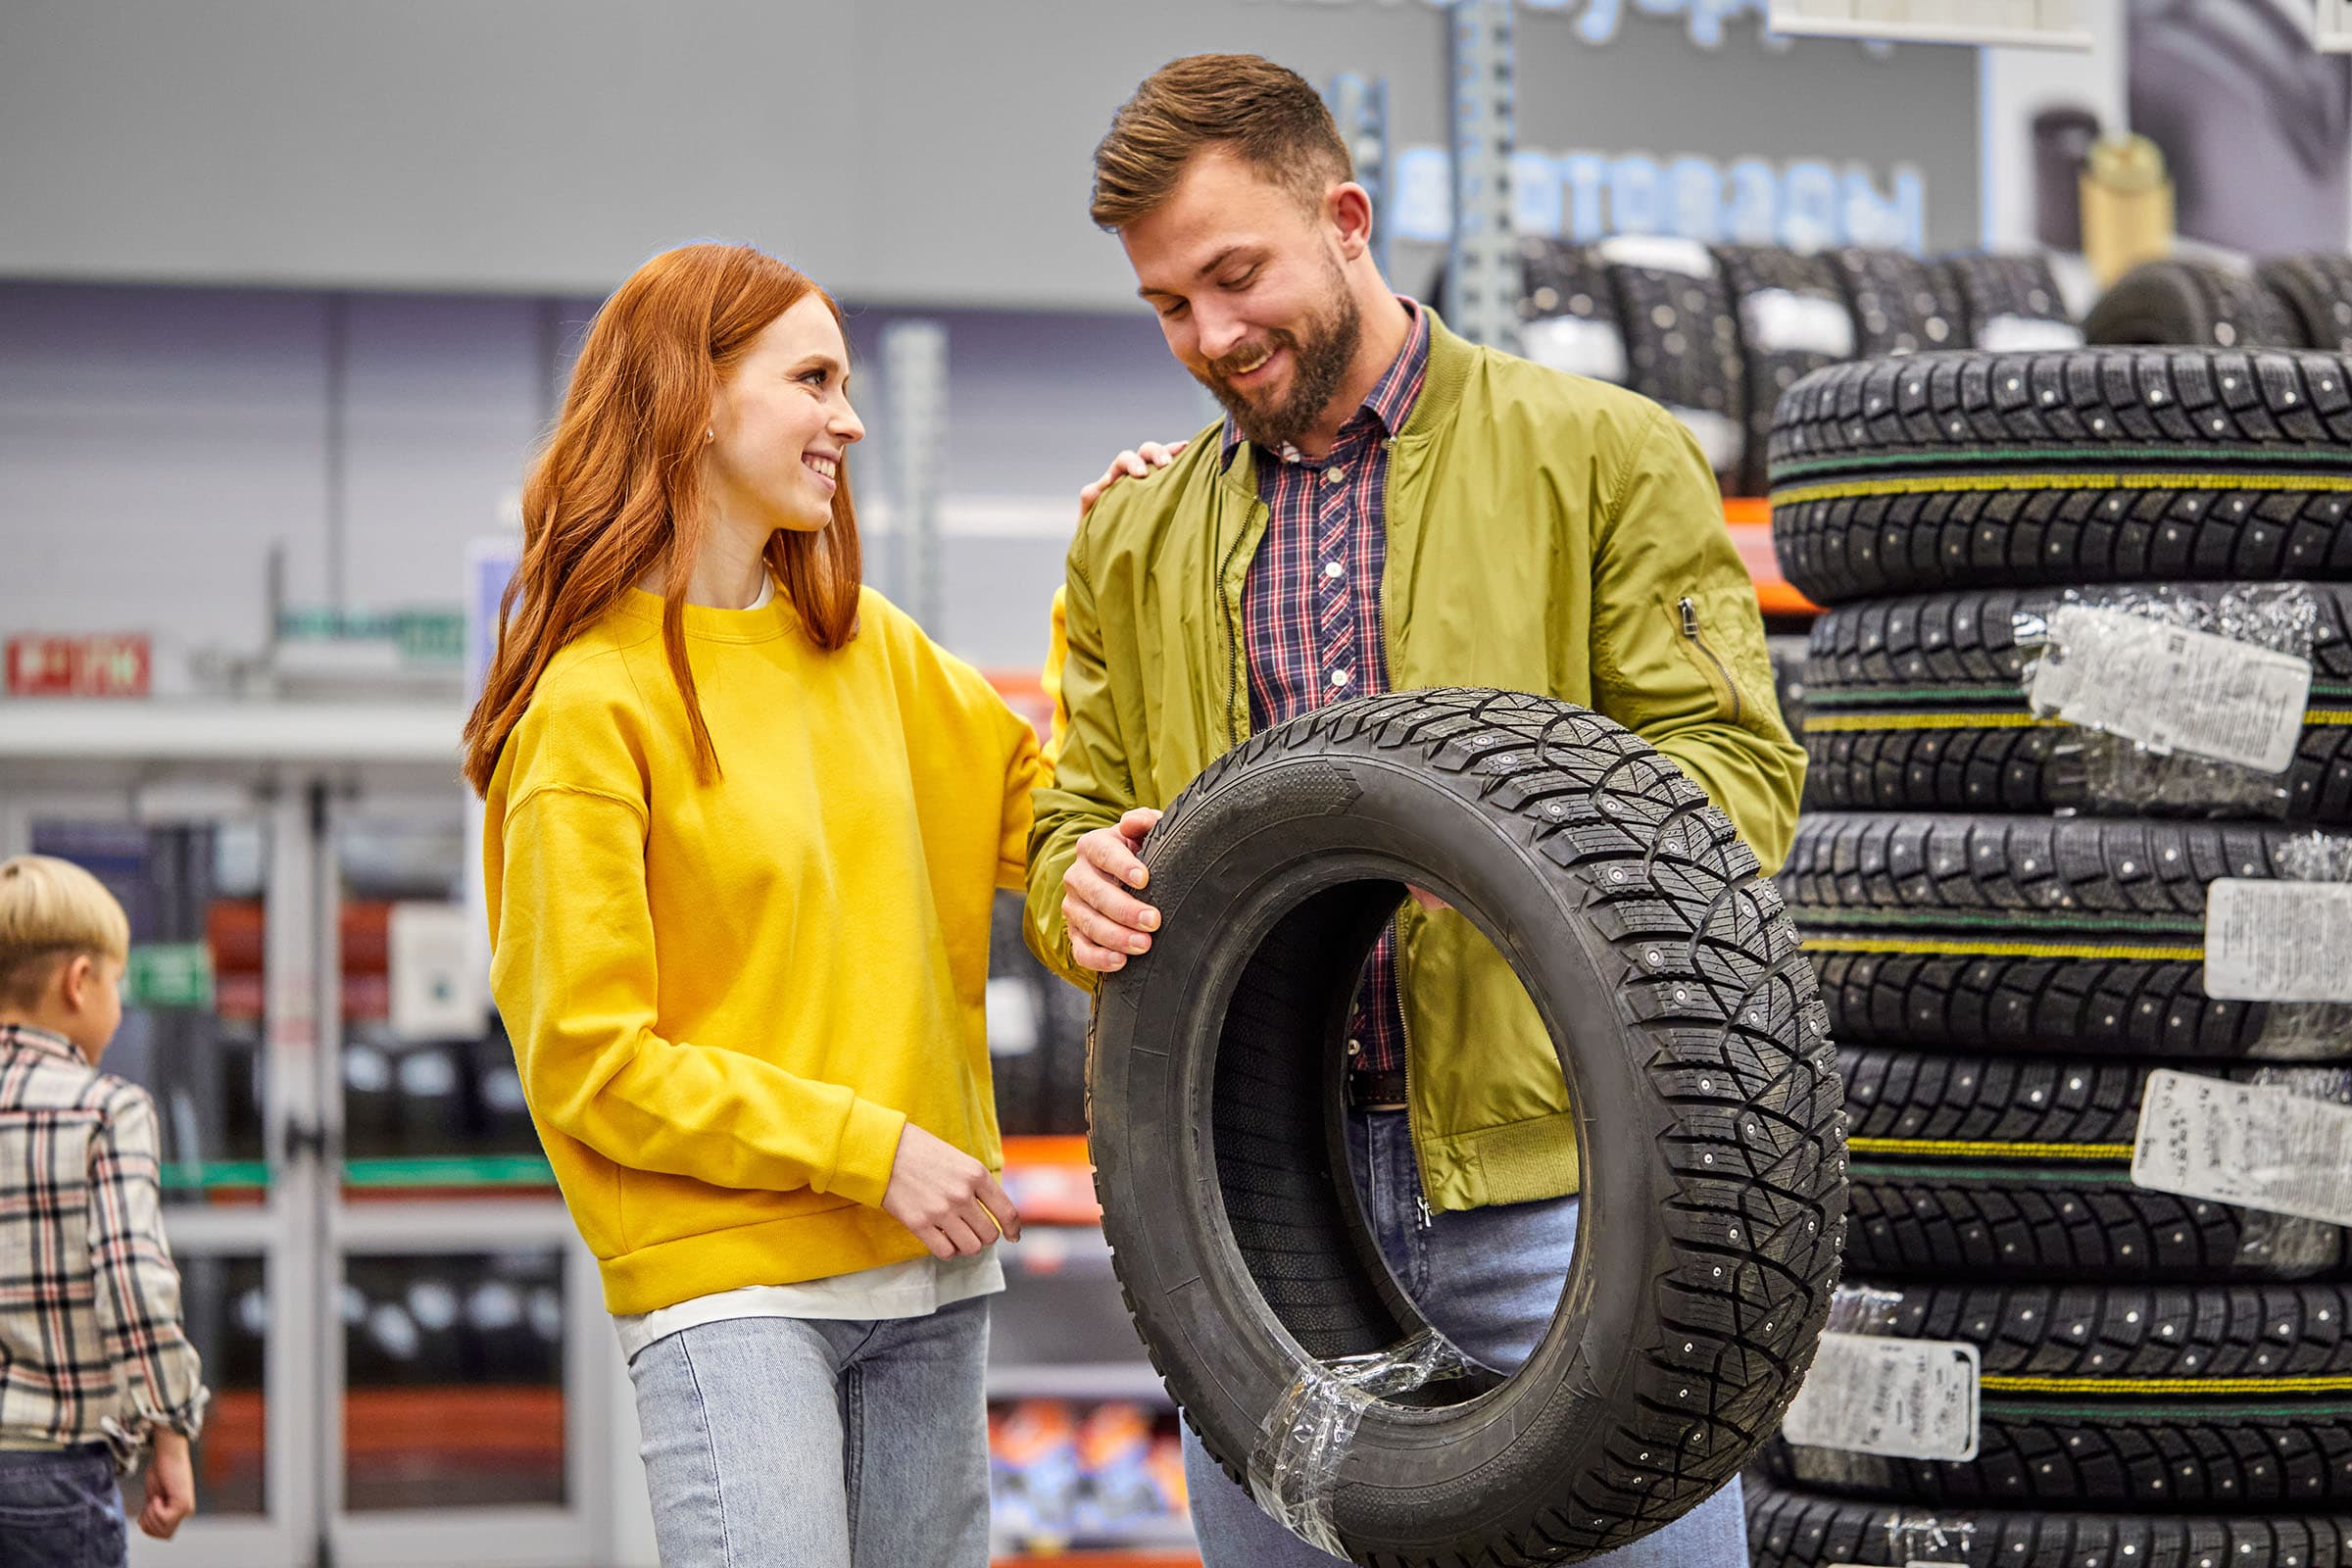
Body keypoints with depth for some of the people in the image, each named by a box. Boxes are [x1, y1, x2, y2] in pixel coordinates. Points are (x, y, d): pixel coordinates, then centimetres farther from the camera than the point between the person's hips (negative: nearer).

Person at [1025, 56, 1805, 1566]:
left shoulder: (1604, 454, 4)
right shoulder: (1135, 539, 17)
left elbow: (1737, 767, -2)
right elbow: (1081, 809, 20)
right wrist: (1083, 885, -5)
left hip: (1560, 1173, -4)